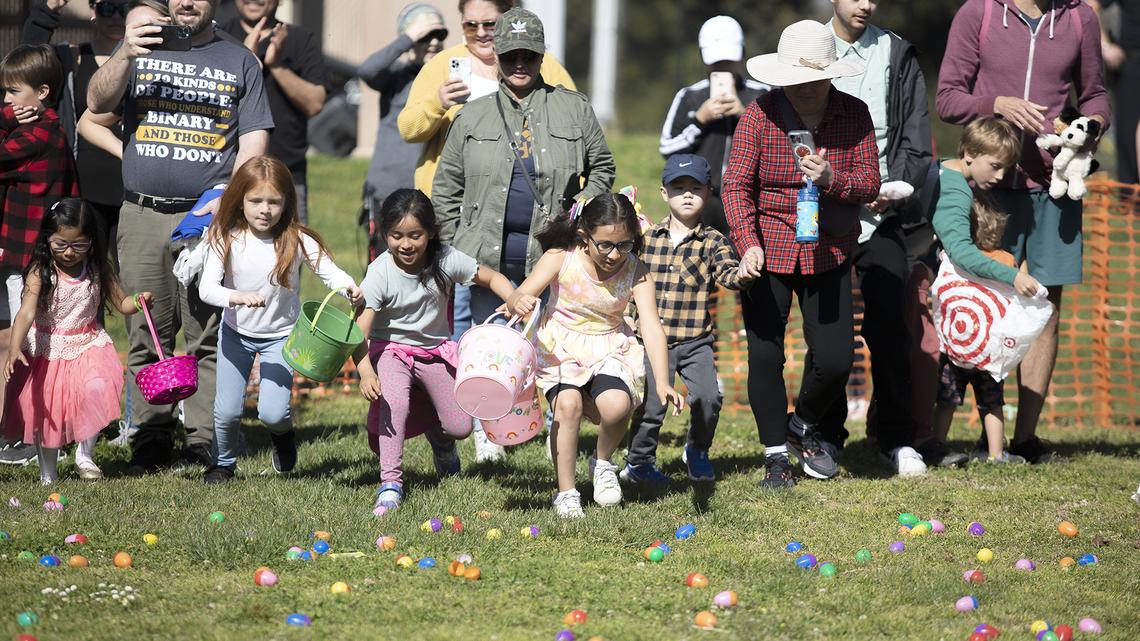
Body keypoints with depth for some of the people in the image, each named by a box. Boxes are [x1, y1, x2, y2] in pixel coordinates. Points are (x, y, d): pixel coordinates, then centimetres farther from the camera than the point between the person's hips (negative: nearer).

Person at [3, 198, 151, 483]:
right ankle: (47, 472, 27)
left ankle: (84, 454, -2)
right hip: (47, 350, -1)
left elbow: (121, 303, 4)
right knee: (45, 412, 6)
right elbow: (26, 313, -28)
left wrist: (138, 301, -20)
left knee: (97, 389, -23)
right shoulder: (40, 272, -17)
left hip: (88, 344, 1)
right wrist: (14, 348, -43)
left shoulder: (98, 270, -6)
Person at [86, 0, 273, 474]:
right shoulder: (141, 50, 15)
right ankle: (150, 441, 5)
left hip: (209, 216, -1)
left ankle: (202, 440, -3)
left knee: (208, 340, -5)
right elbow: (97, 103, 0)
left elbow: (254, 139, 7)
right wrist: (127, 53, -16)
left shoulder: (239, 61, 13)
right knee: (146, 338, 0)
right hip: (142, 217, 1)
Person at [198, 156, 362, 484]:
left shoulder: (297, 241, -16)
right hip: (236, 333, 1)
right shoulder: (226, 239, -15)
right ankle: (223, 463, 30)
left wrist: (348, 287, -42)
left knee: (272, 413, -13)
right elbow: (206, 288, -22)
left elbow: (330, 272, -18)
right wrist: (236, 297, -43)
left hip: (281, 335, -1)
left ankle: (283, 434, 25)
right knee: (227, 411, -1)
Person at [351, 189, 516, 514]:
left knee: (459, 427, -1)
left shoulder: (446, 260, -16)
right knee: (392, 402, -34)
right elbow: (360, 330, -31)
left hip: (435, 350, 3)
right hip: (391, 349, -3)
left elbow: (492, 278, -2)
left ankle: (439, 438, 39)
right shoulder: (380, 273, -24)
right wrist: (365, 371, -49)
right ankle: (390, 484, -29)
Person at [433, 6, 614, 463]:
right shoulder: (473, 117, 10)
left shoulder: (573, 109, 8)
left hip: (551, 252, -1)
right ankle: (486, 428, 15)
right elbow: (447, 188, 13)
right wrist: (449, 248, 6)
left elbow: (602, 169, 17)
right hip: (489, 251, 1)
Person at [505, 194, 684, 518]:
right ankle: (566, 492, -13)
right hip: (562, 350, -1)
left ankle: (603, 461, 6)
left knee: (616, 404, -29)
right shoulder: (560, 259, -16)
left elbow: (652, 327, -21)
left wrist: (662, 382, -34)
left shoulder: (636, 272, -14)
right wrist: (519, 303, -49)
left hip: (610, 350, 1)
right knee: (568, 403, -30)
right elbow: (520, 297, -21)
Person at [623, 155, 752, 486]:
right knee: (651, 404, -1)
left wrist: (741, 273, -39)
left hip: (696, 342, -1)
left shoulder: (712, 242, -1)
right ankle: (639, 461, 22)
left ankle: (697, 451, 15)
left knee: (708, 397, -13)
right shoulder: (647, 238, 5)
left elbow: (726, 273, -17)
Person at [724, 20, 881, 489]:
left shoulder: (854, 115, -1)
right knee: (765, 356, -2)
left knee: (835, 360, -3)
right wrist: (748, 243, -21)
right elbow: (737, 185, -8)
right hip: (767, 252, -1)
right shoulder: (760, 115, -7)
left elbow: (870, 184, -2)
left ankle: (802, 425, 27)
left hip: (828, 253, 1)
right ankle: (775, 454, 14)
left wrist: (832, 179, -23)